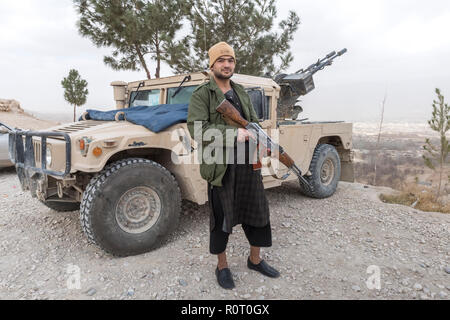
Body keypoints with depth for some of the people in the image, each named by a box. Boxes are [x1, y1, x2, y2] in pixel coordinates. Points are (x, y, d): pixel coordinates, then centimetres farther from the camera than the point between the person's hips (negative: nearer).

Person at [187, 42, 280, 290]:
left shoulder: (242, 93, 15)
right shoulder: (201, 95, -4)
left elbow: (254, 121, 19)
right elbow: (197, 128, -17)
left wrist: (252, 133, -5)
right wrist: (232, 133, -22)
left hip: (248, 162, 6)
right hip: (220, 165, -6)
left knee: (257, 211, 14)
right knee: (221, 218, 6)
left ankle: (255, 259, 35)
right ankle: (222, 266, 26)